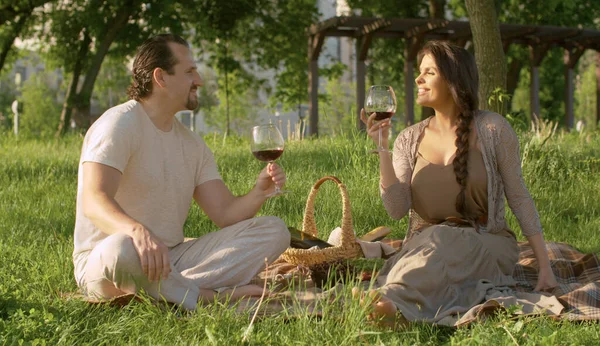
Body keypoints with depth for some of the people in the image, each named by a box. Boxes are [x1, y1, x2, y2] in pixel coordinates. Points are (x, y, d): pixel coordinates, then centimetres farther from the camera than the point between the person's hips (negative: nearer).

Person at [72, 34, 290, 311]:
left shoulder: (192, 144, 14)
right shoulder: (119, 124, -10)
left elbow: (225, 213, 8)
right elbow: (93, 202, -26)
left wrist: (259, 192, -14)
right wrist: (138, 231, -47)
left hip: (172, 258, 8)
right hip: (102, 261, -7)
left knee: (274, 230, -5)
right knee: (122, 248, -44)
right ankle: (210, 296, -21)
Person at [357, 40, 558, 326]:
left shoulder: (492, 129, -1)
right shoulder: (410, 139, 7)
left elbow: (518, 198, 1)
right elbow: (397, 210, -5)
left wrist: (544, 266, -4)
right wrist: (382, 148, -12)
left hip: (485, 247, -3)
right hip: (425, 246, 3)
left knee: (440, 242, -35)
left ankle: (391, 300, -59)